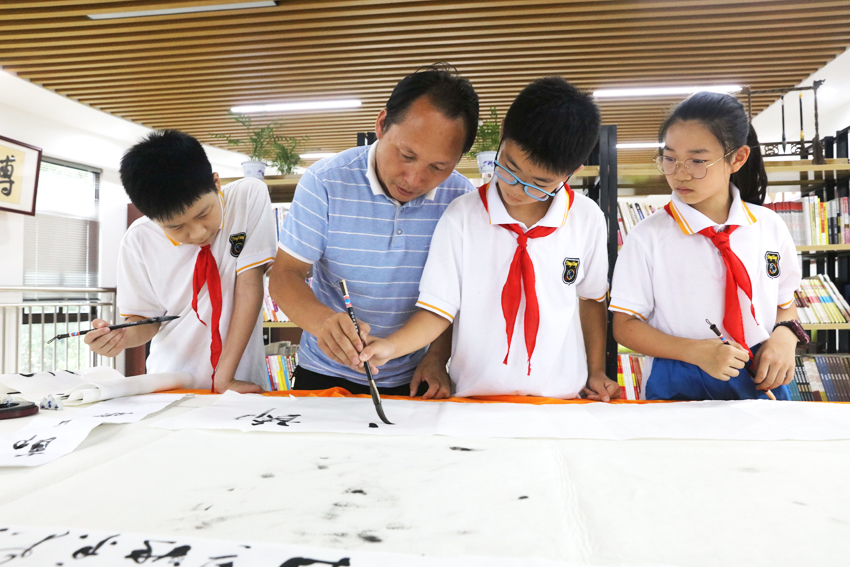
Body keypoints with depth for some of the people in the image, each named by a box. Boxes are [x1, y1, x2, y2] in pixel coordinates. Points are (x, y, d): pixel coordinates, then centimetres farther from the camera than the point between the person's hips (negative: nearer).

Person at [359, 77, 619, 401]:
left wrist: (596, 372, 10)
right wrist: (390, 346, -21)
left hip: (561, 398, 2)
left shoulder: (588, 220, -2)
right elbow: (438, 309, -5)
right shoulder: (461, 217, -7)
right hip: (475, 397, -1)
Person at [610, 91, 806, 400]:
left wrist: (784, 335, -7)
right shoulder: (648, 237, -10)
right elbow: (625, 325, -7)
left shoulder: (771, 227, 1)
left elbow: (785, 302, 14)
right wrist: (695, 351, -19)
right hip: (678, 387, -2)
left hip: (762, 382, 3)